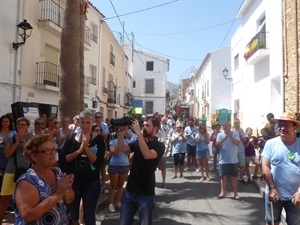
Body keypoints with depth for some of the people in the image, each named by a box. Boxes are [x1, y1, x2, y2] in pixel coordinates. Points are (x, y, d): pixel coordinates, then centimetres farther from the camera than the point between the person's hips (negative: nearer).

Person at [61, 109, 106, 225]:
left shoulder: (98, 139, -7)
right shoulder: (71, 138, -1)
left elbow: (99, 163, -14)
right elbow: (63, 159, -6)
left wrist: (86, 147, -22)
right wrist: (79, 150, -19)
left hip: (91, 182, -1)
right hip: (73, 181, 2)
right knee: (72, 215, 16)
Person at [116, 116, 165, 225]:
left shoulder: (159, 146, -9)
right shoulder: (138, 143, 9)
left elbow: (147, 154, -29)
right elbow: (121, 148, -2)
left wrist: (138, 132, -28)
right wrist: (122, 131, -13)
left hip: (145, 194, -5)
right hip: (129, 191, 5)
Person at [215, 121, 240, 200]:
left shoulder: (235, 134, -1)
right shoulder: (220, 135, 2)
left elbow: (237, 143, -15)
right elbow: (217, 145, -10)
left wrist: (230, 137, -22)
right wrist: (224, 138, -21)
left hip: (233, 160, -1)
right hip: (223, 160, 1)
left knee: (233, 177, 7)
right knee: (223, 176, 9)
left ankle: (235, 193, 16)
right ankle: (222, 192, 19)